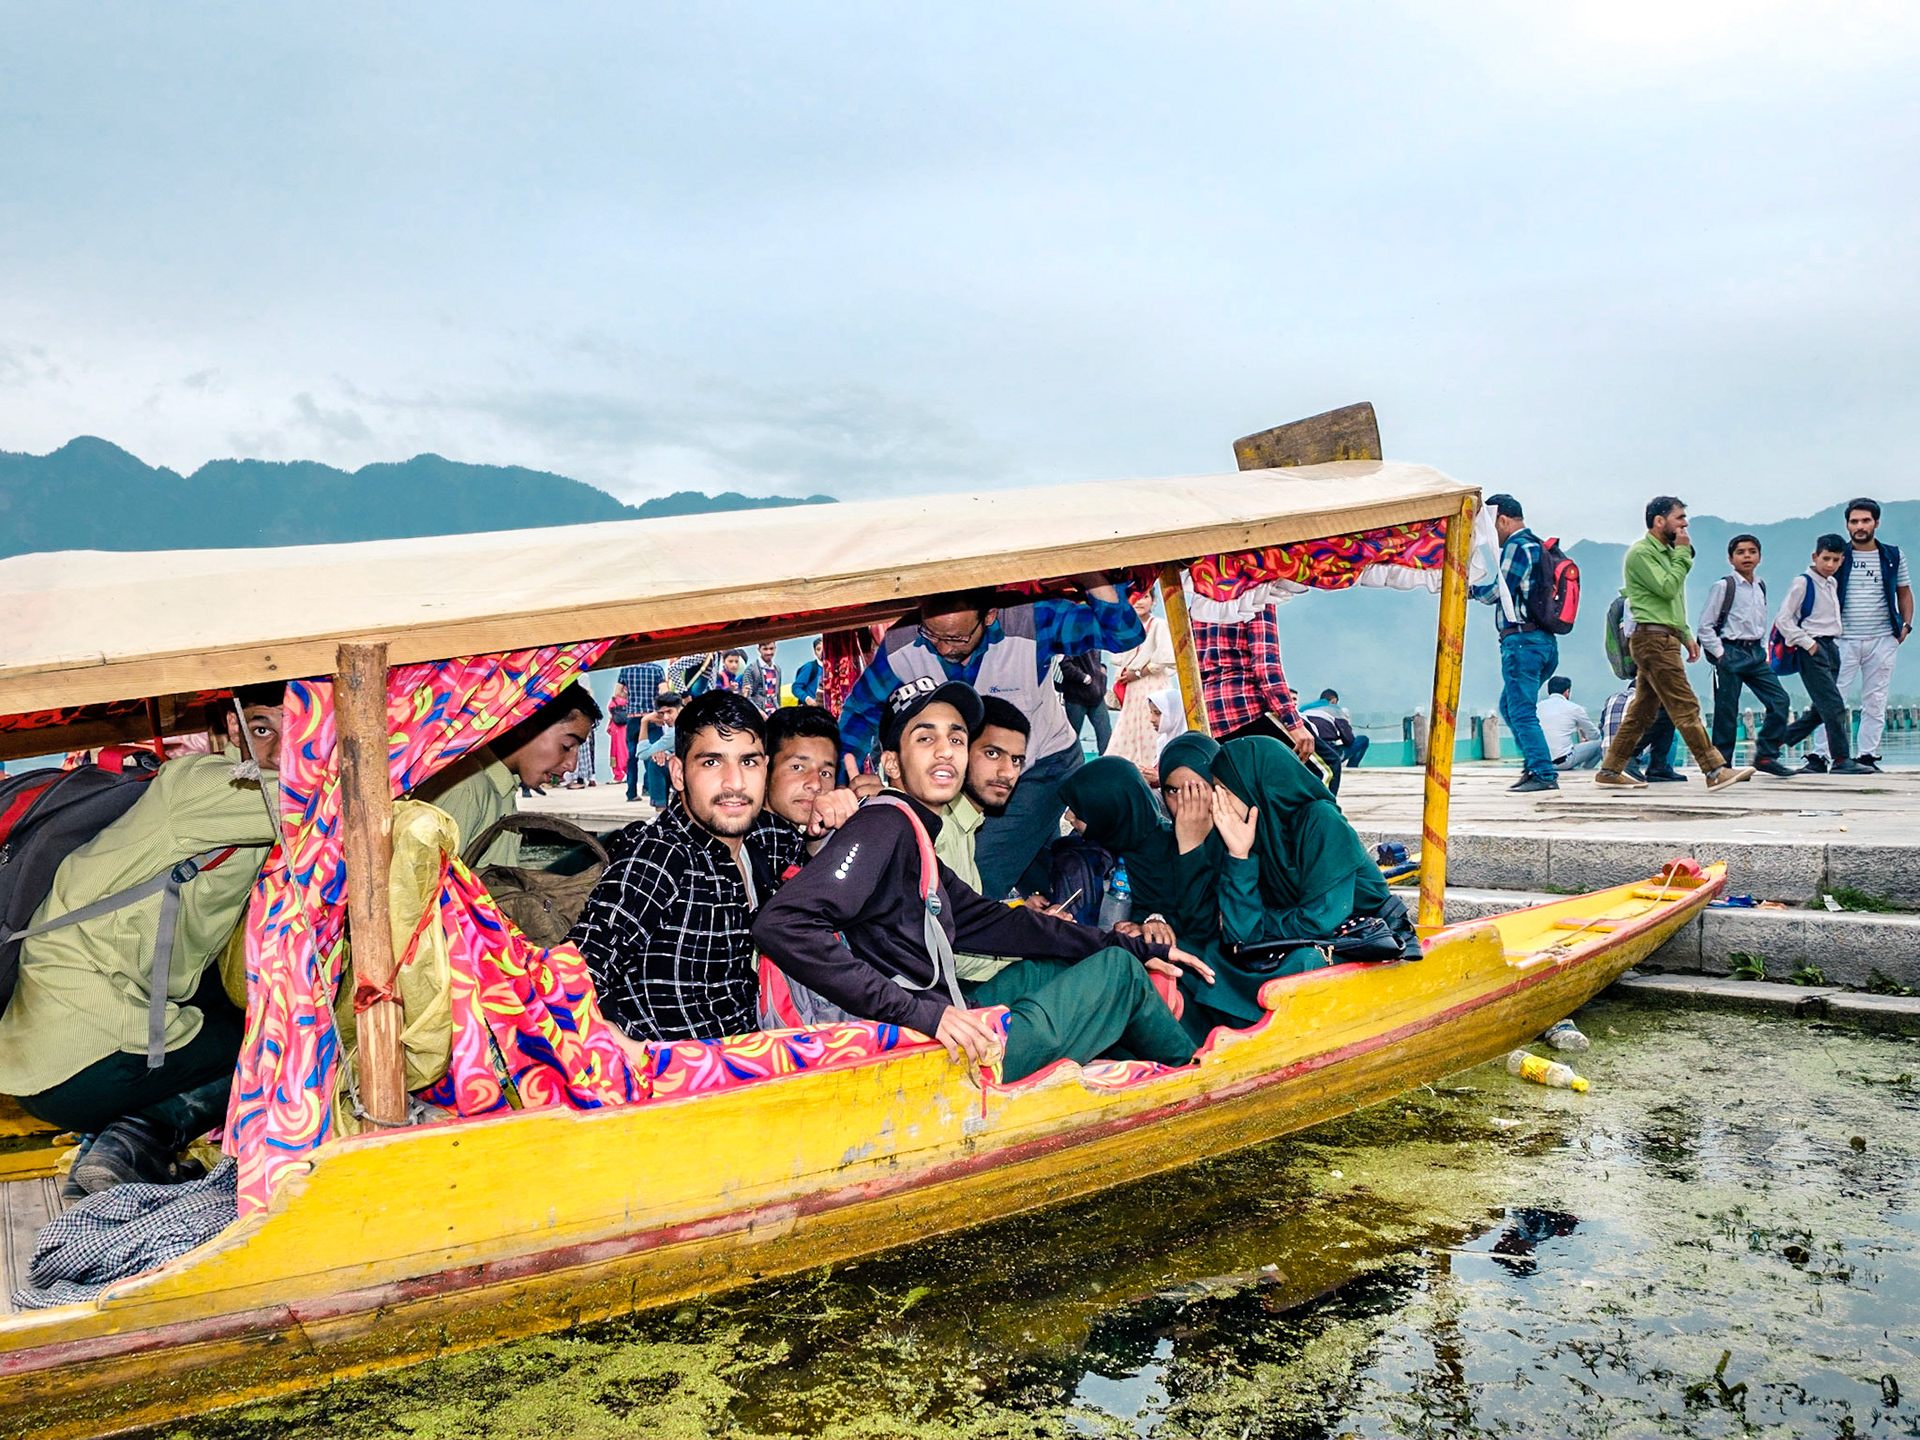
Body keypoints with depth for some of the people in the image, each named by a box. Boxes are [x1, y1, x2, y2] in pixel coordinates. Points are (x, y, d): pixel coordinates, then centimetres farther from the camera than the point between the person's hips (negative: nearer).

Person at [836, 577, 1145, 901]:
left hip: (1043, 765, -4)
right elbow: (861, 711, -6)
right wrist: (846, 776, -23)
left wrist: (1092, 576, -48)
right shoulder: (902, 645, -23)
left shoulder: (1031, 622, -30)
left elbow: (1124, 633, -31)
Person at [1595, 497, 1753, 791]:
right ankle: (1715, 771, -14)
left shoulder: (1665, 551, 22)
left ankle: (1609, 770, 13)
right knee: (1686, 707, -12)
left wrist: (1686, 634, 20)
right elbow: (1667, 588, -19)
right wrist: (1683, 552, -11)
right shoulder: (1641, 552, -9)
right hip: (1653, 638, -10)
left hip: (1665, 638, 10)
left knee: (1642, 710, 10)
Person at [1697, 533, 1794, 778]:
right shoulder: (1723, 586, -6)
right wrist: (1719, 654, -12)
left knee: (1780, 701, -3)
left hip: (1756, 653, 6)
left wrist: (1763, 651, 12)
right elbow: (1705, 626, -8)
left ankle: (1765, 755, 6)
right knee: (1726, 711, -4)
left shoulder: (1761, 587, 13)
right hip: (1730, 653, -6)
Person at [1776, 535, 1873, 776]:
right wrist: (1808, 644, -14)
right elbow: (1783, 619, -12)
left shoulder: (1833, 584, 14)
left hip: (1831, 648, 8)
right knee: (1834, 706, -12)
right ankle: (1841, 759, -8)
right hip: (1813, 651, -8)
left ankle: (1775, 741, 17)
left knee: (1819, 710, 9)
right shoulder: (1802, 583, -8)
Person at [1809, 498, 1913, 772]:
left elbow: (1904, 593, 16)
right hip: (1844, 640, -2)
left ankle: (1867, 754, 11)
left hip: (1883, 640, 2)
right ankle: (1818, 754, -4)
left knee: (1875, 702, 5)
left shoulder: (1893, 557, 8)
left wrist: (1906, 625, 5)